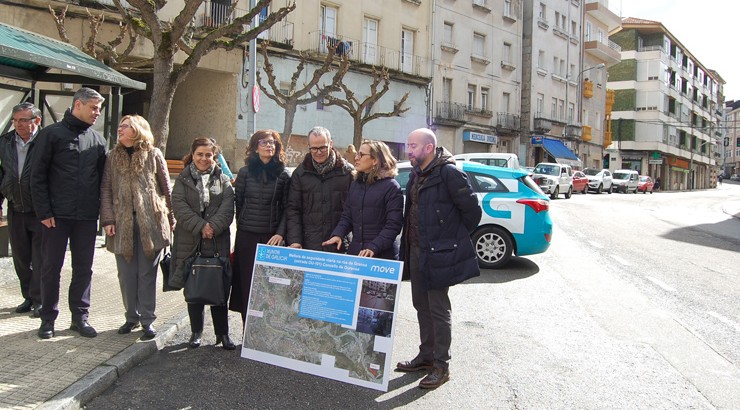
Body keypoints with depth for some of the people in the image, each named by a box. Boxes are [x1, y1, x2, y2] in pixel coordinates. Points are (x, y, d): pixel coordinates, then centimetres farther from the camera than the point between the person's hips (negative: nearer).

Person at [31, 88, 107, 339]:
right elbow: (37, 176, -4)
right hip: (56, 215, -3)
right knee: (51, 267, 6)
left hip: (87, 216, 3)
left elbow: (103, 177, 12)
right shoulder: (52, 134, -2)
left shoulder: (97, 139, 10)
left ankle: (80, 316, 19)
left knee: (83, 268, 8)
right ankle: (48, 318, 18)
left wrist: (102, 211, 4)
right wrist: (44, 212, -9)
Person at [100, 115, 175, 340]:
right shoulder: (113, 156, 10)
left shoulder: (153, 154, 3)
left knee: (147, 273, 3)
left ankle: (147, 319, 11)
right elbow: (106, 190, 7)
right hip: (122, 223, 3)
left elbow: (166, 188, 4)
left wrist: (170, 219, 3)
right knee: (126, 274, 7)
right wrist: (108, 219, -3)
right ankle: (132, 317, 20)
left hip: (150, 223, -3)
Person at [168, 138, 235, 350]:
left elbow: (227, 209, -3)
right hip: (189, 243, 1)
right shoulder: (183, 179, 8)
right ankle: (196, 332, 21)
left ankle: (222, 333, 13)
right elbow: (179, 206, -5)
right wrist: (200, 226, -15)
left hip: (217, 243, 0)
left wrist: (213, 227, -17)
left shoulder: (223, 180, 8)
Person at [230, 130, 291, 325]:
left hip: (271, 237, -1)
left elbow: (286, 207, 3)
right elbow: (237, 203, 9)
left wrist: (280, 233, -8)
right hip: (247, 237, 1)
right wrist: (242, 225, 8)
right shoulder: (245, 172, 6)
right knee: (246, 284, 2)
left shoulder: (283, 175, 4)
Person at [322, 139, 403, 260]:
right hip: (354, 252, 5)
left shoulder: (391, 187, -9)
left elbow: (393, 225, -14)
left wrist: (373, 247, -24)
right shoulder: (355, 184, 10)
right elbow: (347, 216, 11)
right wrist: (338, 234, -8)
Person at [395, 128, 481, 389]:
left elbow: (472, 210, -14)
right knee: (422, 306, 17)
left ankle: (441, 365, 15)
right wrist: (408, 246, 13)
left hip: (437, 254, -9)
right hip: (416, 250, 9)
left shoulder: (449, 173, -16)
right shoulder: (416, 174, 11)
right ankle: (426, 356, 32)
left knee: (438, 309, 1)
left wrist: (455, 239, -3)